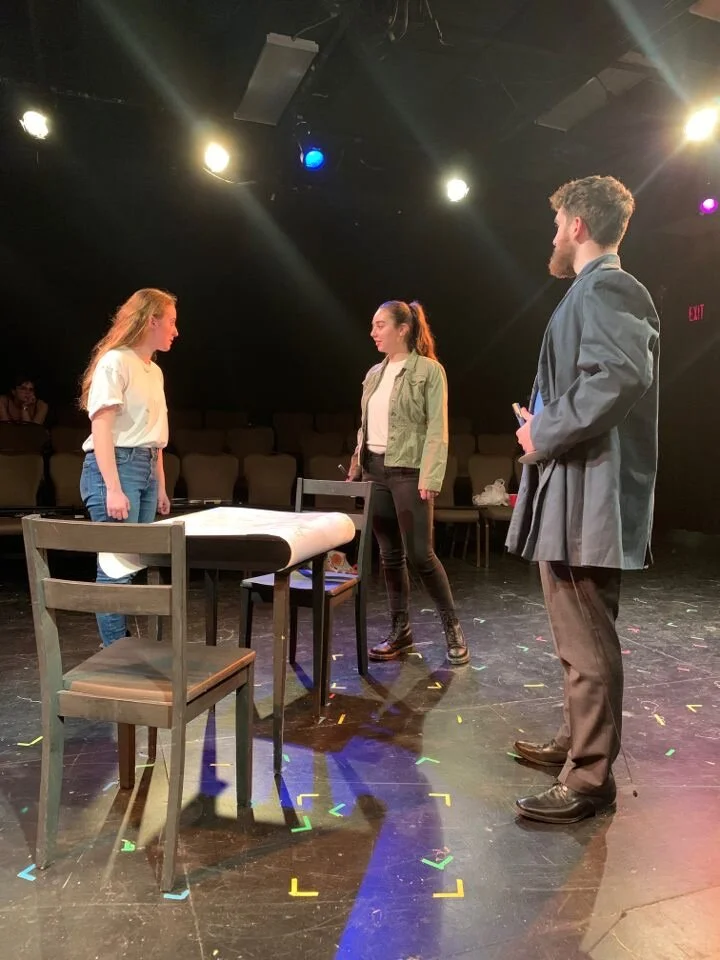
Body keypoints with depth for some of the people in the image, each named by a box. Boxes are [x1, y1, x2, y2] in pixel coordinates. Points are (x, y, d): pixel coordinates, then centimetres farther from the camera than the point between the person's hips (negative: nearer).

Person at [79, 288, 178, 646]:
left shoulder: (154, 370, 17)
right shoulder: (115, 362, -8)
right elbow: (101, 428, -15)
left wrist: (160, 486, 17)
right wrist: (113, 488, -22)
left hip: (145, 469, 8)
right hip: (115, 466, -8)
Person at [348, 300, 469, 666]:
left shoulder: (429, 370, -5)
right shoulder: (374, 373, 14)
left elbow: (437, 429, -11)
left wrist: (430, 477, -18)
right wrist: (356, 466, 11)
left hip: (409, 471, -6)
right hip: (375, 470, 6)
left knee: (420, 554, -5)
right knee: (390, 555, 9)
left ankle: (452, 626, 13)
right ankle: (400, 630, 21)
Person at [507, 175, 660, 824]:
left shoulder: (604, 288, -11)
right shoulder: (598, 290, 21)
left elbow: (622, 375, -27)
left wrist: (545, 435, -18)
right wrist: (547, 428, 10)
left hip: (586, 497, -11)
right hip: (574, 495, 11)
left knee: (586, 642, -3)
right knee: (581, 637, 19)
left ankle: (589, 780, 10)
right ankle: (576, 743, 34)